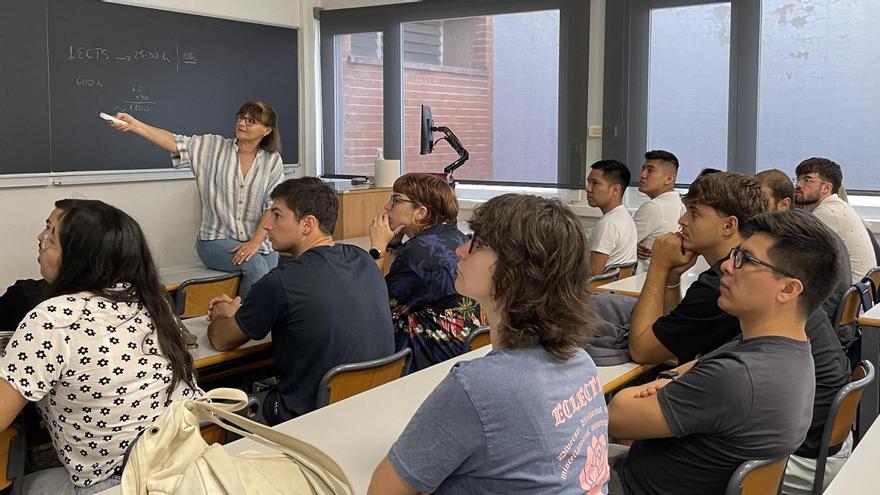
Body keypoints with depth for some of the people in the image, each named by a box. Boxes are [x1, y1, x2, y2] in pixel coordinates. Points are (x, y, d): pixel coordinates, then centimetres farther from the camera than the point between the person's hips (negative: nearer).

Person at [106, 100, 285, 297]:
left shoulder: (272, 161, 4)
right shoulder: (212, 147, 3)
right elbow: (175, 142, -11)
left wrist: (255, 242, -15)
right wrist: (134, 125, -27)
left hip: (258, 240, 2)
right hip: (216, 240, -2)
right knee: (256, 266, -28)